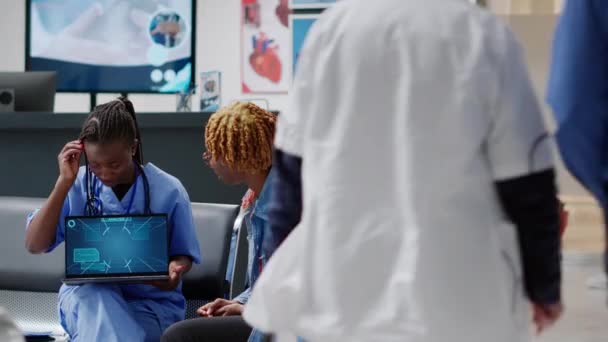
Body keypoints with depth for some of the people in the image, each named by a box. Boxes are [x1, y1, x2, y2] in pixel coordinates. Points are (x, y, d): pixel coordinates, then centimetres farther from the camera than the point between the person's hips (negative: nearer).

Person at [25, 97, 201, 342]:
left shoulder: (168, 191, -6)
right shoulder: (80, 185, -3)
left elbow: (183, 255, 4)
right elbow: (34, 245, -8)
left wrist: (173, 271, -22)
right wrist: (64, 182, -14)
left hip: (151, 302, -2)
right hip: (86, 297, 2)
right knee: (96, 295, -35)